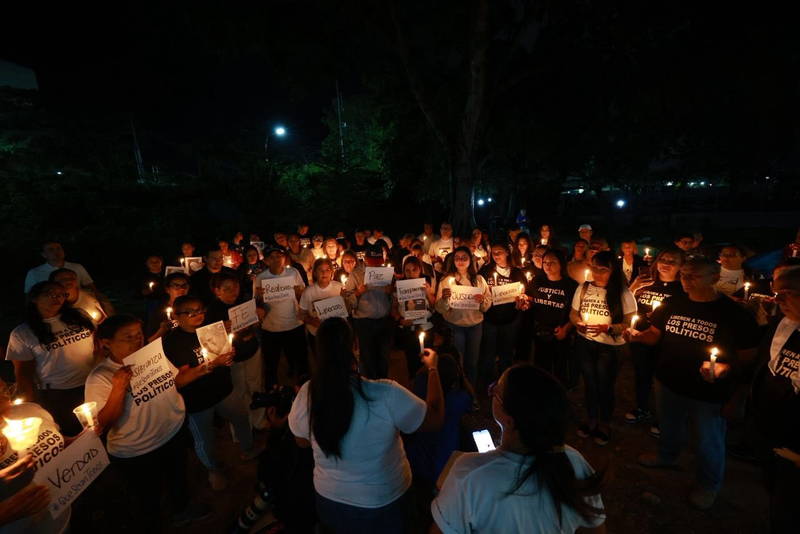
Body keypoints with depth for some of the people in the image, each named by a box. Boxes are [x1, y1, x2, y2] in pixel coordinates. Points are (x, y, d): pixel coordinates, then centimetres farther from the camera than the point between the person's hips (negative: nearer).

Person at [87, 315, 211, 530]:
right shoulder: (100, 377, -21)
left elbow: (176, 380, 5)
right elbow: (103, 424, -22)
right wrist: (118, 389, -34)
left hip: (176, 434, 5)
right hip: (136, 454, -5)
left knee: (178, 479, 30)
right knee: (148, 500, 20)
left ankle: (181, 511, 59)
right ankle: (152, 527, 49)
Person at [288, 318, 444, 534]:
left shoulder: (307, 393, -23)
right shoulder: (387, 394, -34)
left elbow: (303, 441, -2)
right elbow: (436, 420, -17)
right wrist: (432, 369, -6)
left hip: (330, 501, 3)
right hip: (384, 505, -2)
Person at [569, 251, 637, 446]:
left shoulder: (623, 293, -14)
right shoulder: (583, 288, -4)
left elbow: (630, 323, -13)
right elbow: (573, 312, 6)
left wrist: (607, 328, -27)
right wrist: (578, 323, -15)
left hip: (609, 347, -3)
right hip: (584, 343, 3)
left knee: (605, 386, 14)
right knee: (589, 383, 19)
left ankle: (605, 424, 38)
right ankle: (592, 420, 41)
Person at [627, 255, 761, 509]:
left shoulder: (735, 314, -16)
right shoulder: (671, 305, -4)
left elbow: (748, 355, -12)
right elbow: (655, 335, 5)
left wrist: (725, 368, -31)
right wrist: (637, 336, -16)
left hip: (709, 393, -3)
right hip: (668, 384, 4)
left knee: (707, 441, 17)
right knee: (668, 427, 26)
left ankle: (709, 485, 43)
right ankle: (667, 455, 54)